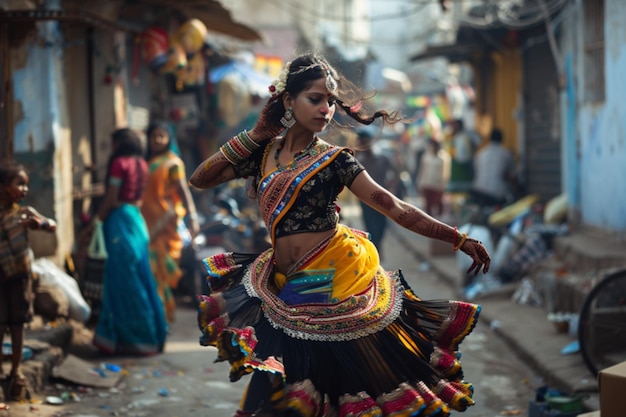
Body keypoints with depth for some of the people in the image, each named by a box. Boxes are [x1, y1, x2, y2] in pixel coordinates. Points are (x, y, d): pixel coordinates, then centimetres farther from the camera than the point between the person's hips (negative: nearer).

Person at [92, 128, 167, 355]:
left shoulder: (119, 163, -10)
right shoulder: (141, 164, 12)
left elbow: (111, 199, -13)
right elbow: (139, 197, 12)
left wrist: (97, 221, -4)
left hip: (121, 220, -8)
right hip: (137, 219, 8)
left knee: (124, 280, -3)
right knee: (140, 277, 11)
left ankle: (130, 337, 0)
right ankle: (151, 333, 16)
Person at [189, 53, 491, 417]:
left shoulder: (334, 159, -2)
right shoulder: (261, 154, 8)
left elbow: (395, 208, -7)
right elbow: (200, 180, 8)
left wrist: (458, 239, -14)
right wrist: (253, 136, 2)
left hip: (338, 287, -3)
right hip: (291, 295, 4)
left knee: (376, 385, -4)